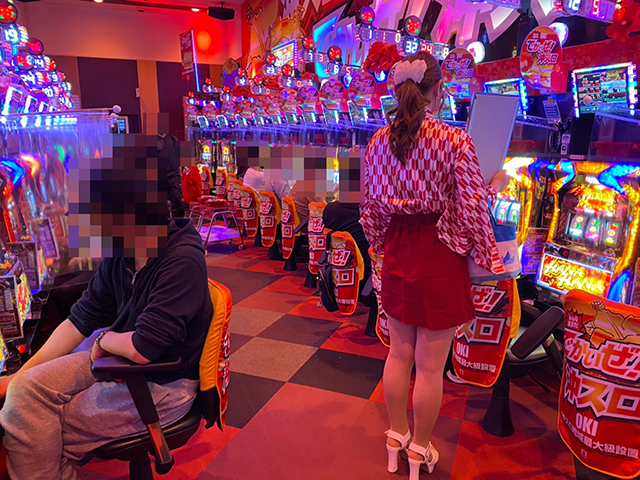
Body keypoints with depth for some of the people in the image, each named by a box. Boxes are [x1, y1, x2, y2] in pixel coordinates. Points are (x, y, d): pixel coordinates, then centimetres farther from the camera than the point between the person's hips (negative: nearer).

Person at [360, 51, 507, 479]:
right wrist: (489, 258, 2)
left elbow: (371, 207, 6)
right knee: (430, 365, 11)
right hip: (439, 258, -5)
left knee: (399, 353, 19)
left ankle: (397, 438, 38)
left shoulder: (378, 142, 1)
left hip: (397, 255, 5)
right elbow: (472, 209, -13)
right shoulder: (455, 141, -14)